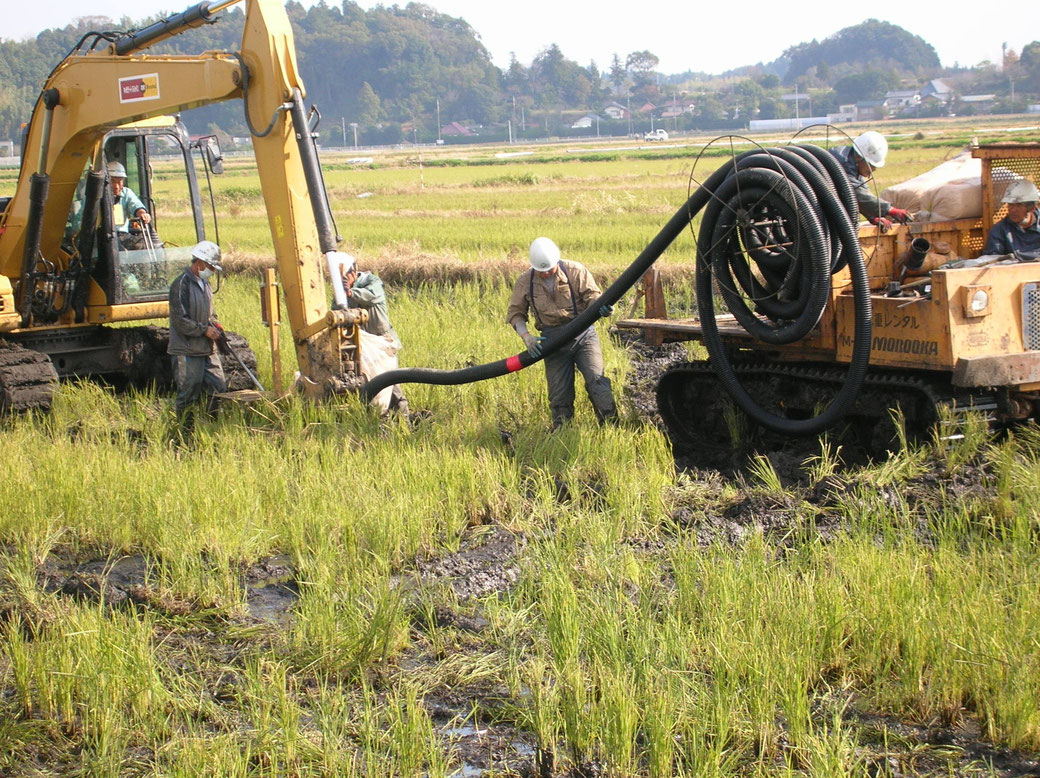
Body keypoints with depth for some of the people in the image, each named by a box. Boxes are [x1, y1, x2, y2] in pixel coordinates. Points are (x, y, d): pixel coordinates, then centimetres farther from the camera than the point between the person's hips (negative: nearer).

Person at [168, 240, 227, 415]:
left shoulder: (205, 284, 15)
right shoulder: (181, 284, -13)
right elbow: (180, 321, -18)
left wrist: (215, 325, 4)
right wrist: (204, 330, -15)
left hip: (208, 350, 8)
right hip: (187, 353, -8)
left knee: (219, 390, 6)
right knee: (189, 396, -4)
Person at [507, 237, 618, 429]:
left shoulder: (575, 271, -5)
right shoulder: (524, 282, 0)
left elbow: (592, 296, -5)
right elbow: (515, 313, 6)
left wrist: (602, 308, -28)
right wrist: (526, 337, -9)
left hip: (583, 335, -2)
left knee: (596, 380, -16)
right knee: (559, 395, 4)